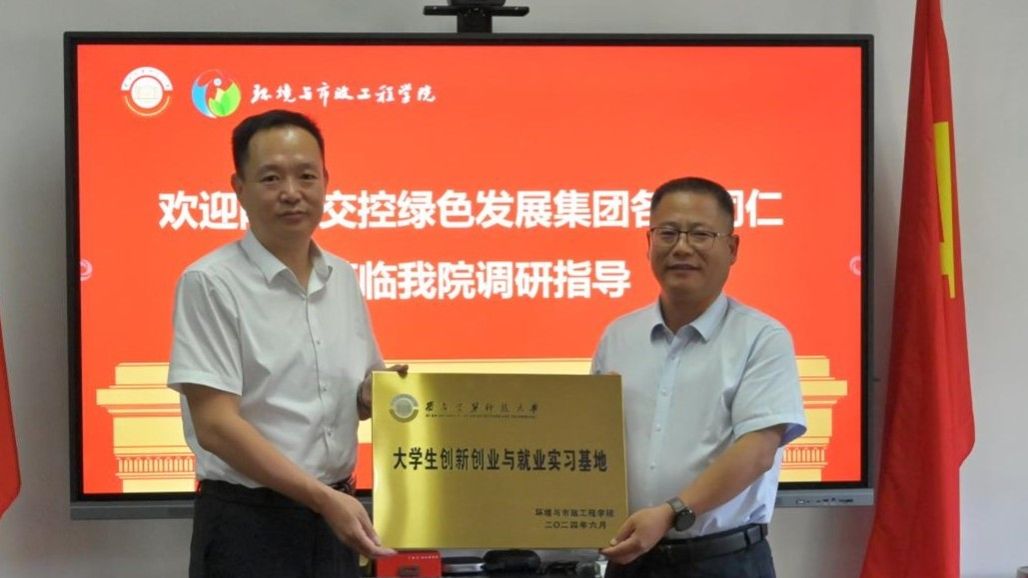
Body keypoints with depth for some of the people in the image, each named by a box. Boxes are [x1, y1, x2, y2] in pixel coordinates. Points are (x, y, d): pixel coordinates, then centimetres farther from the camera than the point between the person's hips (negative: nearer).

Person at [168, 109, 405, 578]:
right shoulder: (210, 283, -11)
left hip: (331, 519, 6)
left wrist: (379, 392, -4)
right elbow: (215, 425, -17)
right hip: (249, 525, -6)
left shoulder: (343, 278, 8)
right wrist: (323, 497, -22)